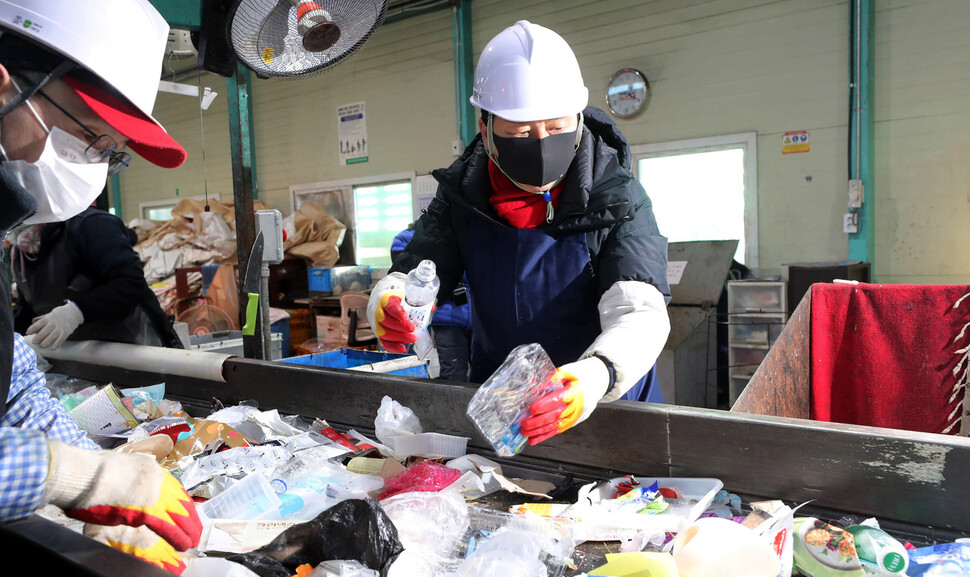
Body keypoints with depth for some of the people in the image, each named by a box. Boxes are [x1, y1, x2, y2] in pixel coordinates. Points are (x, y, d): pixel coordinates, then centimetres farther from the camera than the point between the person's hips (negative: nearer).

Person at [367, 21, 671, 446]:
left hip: (602, 406, -2)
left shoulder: (617, 199, -11)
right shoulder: (463, 192, -2)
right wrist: (389, 307, -26)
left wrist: (597, 377, -44)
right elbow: (412, 273, 0)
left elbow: (640, 312, -23)